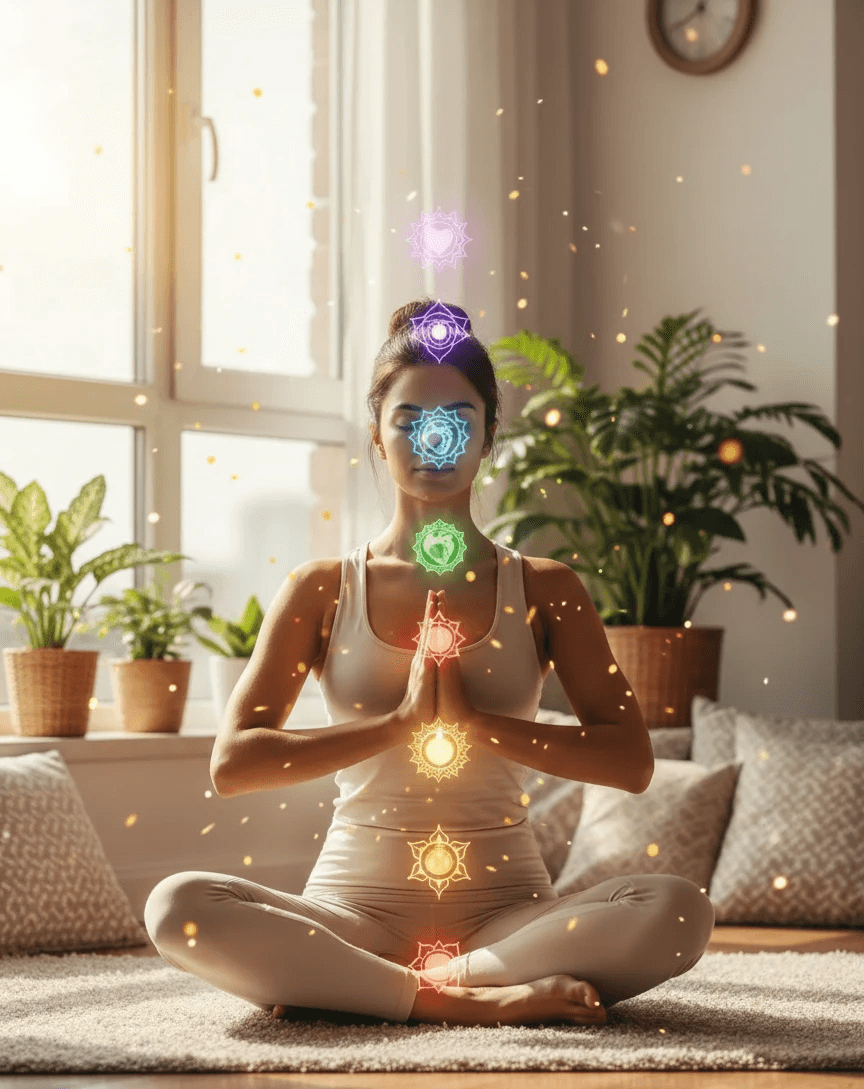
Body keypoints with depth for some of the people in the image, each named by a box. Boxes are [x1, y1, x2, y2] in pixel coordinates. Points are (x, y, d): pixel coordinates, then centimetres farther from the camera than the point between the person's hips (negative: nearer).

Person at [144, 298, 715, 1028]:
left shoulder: (540, 589, 7)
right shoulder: (324, 592, 6)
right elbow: (235, 764, -5)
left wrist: (474, 722, -15)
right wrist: (397, 724, -14)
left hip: (504, 908, 1)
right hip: (357, 906, 0)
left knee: (679, 911, -29)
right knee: (178, 909, -28)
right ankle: (476, 1000, -26)